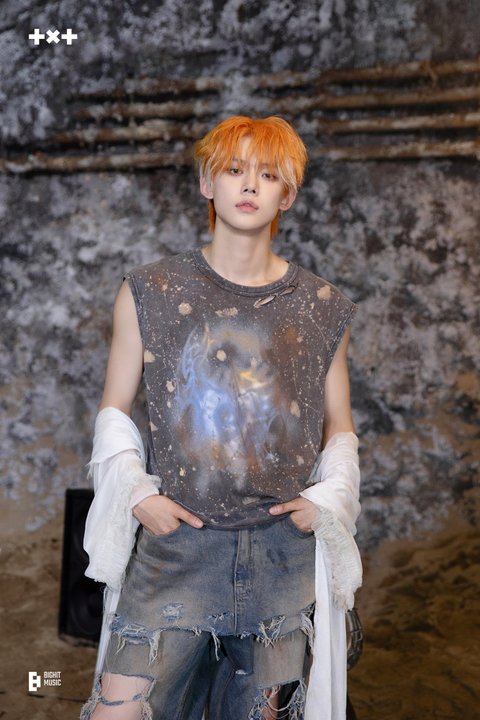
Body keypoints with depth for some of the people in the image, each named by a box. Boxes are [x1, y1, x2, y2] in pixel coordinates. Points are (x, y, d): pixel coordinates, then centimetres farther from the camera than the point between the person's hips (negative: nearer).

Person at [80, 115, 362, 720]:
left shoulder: (322, 308, 5)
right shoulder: (150, 293, 2)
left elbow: (340, 430, 14)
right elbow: (114, 411, 8)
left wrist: (325, 499, -2)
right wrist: (137, 495, -5)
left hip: (284, 555, 2)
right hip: (173, 546, -1)